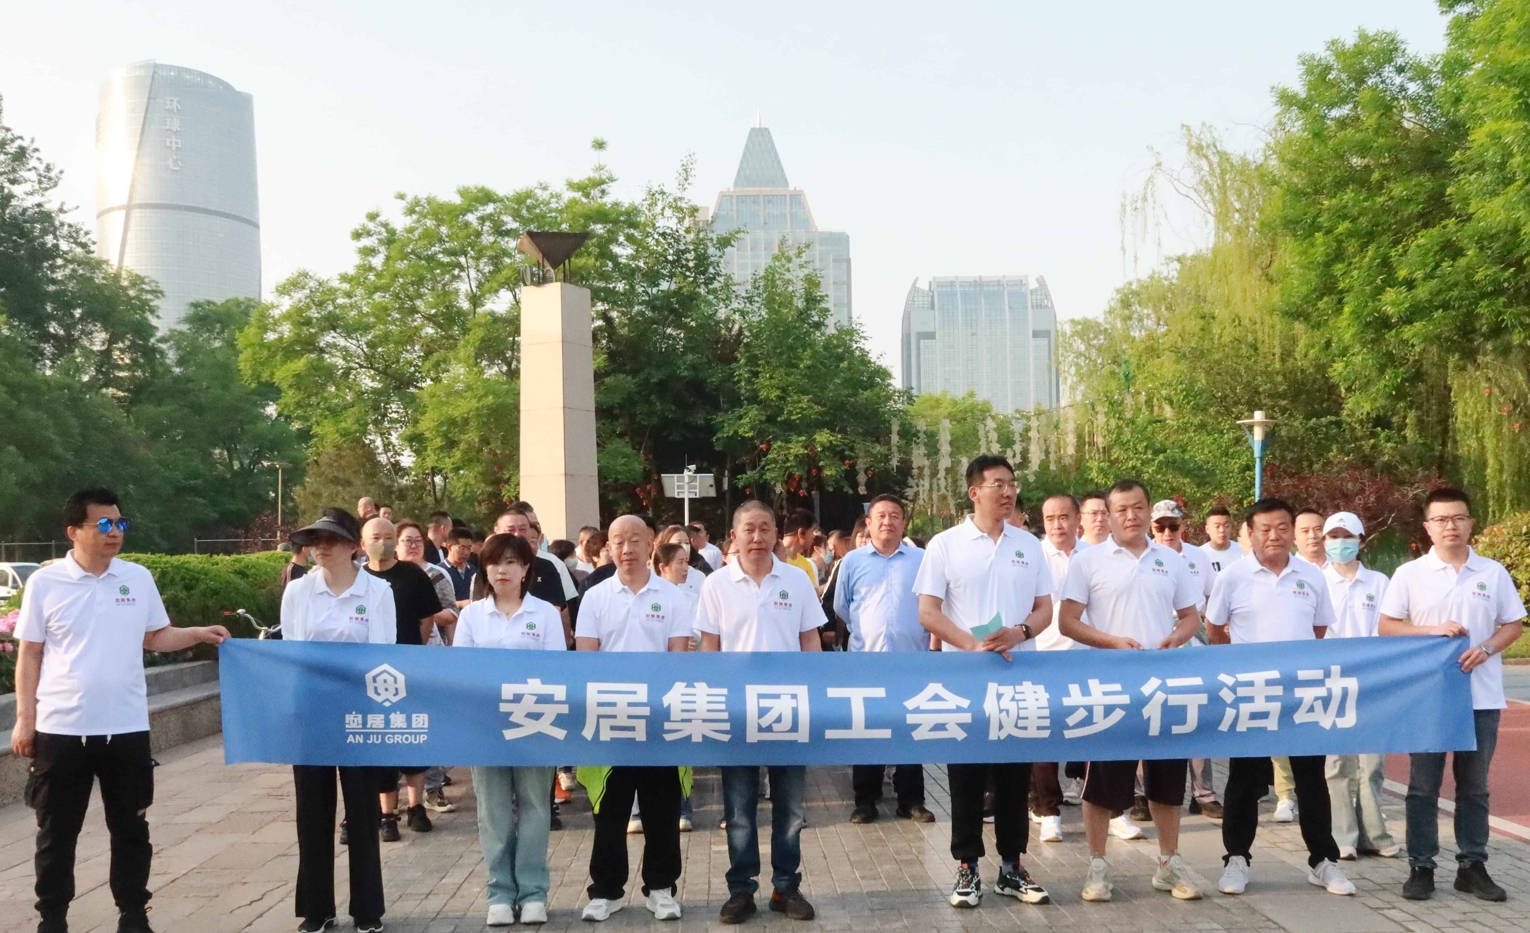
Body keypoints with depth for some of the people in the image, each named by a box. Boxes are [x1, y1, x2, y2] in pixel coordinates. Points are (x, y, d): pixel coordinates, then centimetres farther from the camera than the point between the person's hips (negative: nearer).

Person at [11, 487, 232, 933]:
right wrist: (24, 719, -2)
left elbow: (156, 636, 12)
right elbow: (29, 654, 1)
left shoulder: (139, 578, 4)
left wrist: (199, 634, -6)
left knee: (130, 830, 11)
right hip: (61, 729, -2)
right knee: (57, 832, 9)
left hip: (126, 728, 2)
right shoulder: (45, 583, -3)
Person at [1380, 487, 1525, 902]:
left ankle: (1472, 865, 20)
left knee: (1474, 786, 10)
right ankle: (1421, 867, 11)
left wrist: (1485, 649, -12)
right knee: (1423, 786, 3)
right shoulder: (1410, 574, -2)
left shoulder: (1493, 572, 3)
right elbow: (1386, 627, -2)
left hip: (1481, 696, 2)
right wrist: (1433, 630, -16)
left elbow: (1514, 625, 7)